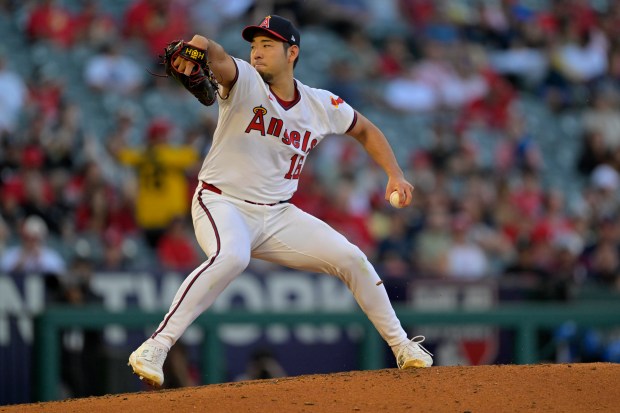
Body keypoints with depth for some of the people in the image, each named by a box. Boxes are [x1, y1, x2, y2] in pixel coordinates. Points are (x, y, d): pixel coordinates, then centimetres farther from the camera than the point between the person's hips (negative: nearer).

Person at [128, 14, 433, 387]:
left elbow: (366, 130, 20)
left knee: (351, 259, 0)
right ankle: (156, 348, -38)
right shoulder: (245, 81, -12)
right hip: (222, 204, -5)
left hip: (278, 215, 5)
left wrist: (395, 174, 5)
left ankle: (402, 346, 20)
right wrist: (199, 45, -59)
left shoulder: (322, 105, 2)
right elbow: (219, 59, -35)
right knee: (232, 257, -37)